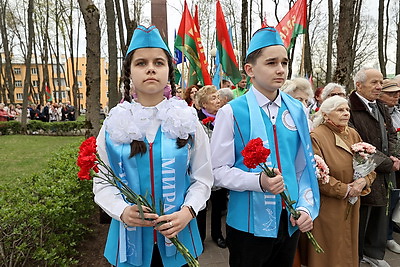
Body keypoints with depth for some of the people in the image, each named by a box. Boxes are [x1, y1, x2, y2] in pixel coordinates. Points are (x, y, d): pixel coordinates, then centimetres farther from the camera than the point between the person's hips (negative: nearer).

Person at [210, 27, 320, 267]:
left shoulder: (296, 110, 0)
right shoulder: (231, 112, -14)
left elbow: (305, 166, 5)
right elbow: (219, 171, -13)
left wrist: (305, 207, -5)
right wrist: (259, 181, -26)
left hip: (291, 221, 5)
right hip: (248, 222, -4)